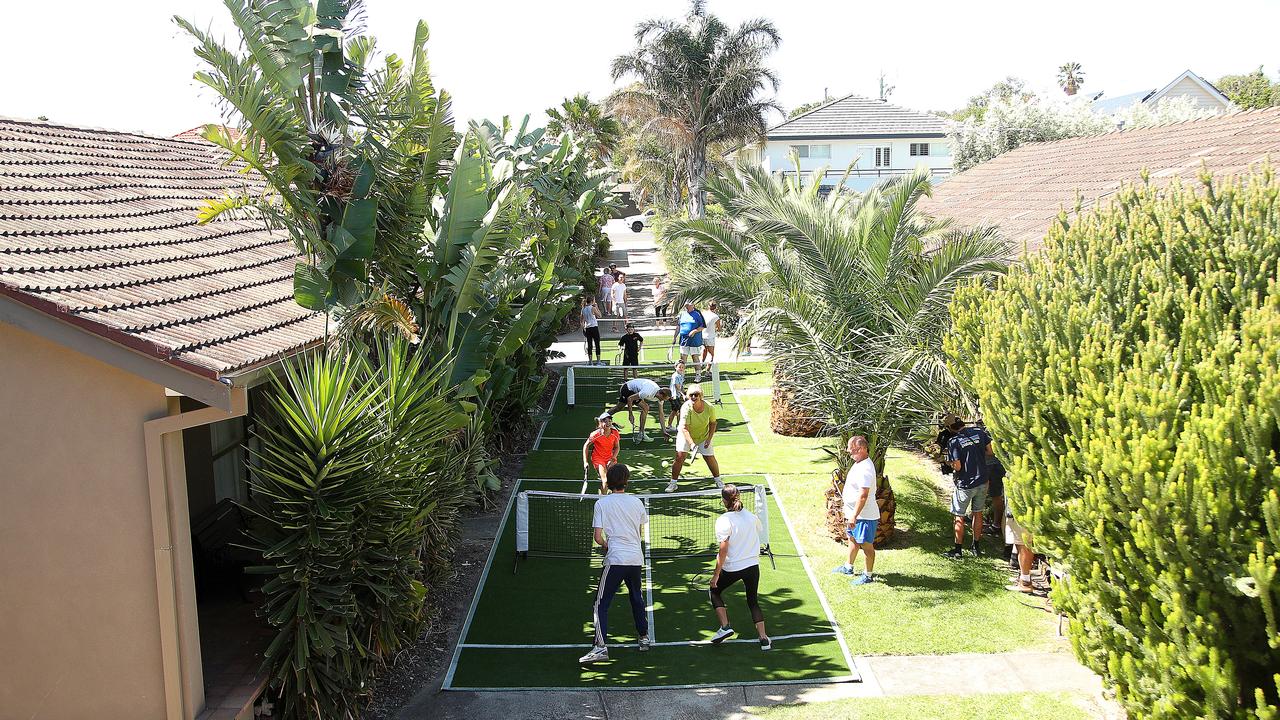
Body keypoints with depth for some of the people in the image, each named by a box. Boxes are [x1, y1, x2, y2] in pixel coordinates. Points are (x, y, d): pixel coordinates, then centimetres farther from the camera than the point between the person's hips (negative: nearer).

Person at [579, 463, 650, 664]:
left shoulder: (602, 503, -4)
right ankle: (644, 637, 35)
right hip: (636, 559, 4)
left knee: (600, 605, 0)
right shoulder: (637, 502, 6)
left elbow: (597, 536, -6)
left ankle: (601, 647, -11)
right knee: (637, 598, 25)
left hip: (615, 560, -4)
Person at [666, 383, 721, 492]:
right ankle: (673, 483, 0)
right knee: (680, 456, -14)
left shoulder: (710, 408, -22)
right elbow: (684, 429, -32)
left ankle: (718, 479, 26)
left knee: (710, 458, 0)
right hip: (686, 435, -2)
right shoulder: (686, 408, -30)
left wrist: (709, 439, -13)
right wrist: (691, 443, -43)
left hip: (703, 436, 2)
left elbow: (712, 423, -4)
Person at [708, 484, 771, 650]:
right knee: (753, 601, 18)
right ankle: (764, 639, 14)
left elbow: (723, 551, -17)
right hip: (753, 565, 4)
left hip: (732, 568, -4)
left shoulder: (723, 521, -17)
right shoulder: (752, 517, -3)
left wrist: (716, 574, -10)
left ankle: (725, 626, 9)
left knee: (715, 591, 21)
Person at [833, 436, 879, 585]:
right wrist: (850, 514, 24)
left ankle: (868, 575, 14)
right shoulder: (859, 463, 8)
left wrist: (854, 515, -29)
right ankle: (848, 567, 41)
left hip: (865, 516, -11)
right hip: (854, 513, 11)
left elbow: (863, 495, -30)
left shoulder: (865, 468, -26)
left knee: (866, 545, 2)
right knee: (853, 539, 24)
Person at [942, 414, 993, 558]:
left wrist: (950, 463, 2)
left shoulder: (954, 442, -18)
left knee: (959, 517, 9)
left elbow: (957, 467, -18)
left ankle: (958, 549, 16)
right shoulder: (979, 431, -4)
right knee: (978, 514, 18)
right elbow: (990, 452, 4)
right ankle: (977, 547, 27)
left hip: (965, 484, -5)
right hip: (982, 481, 5)